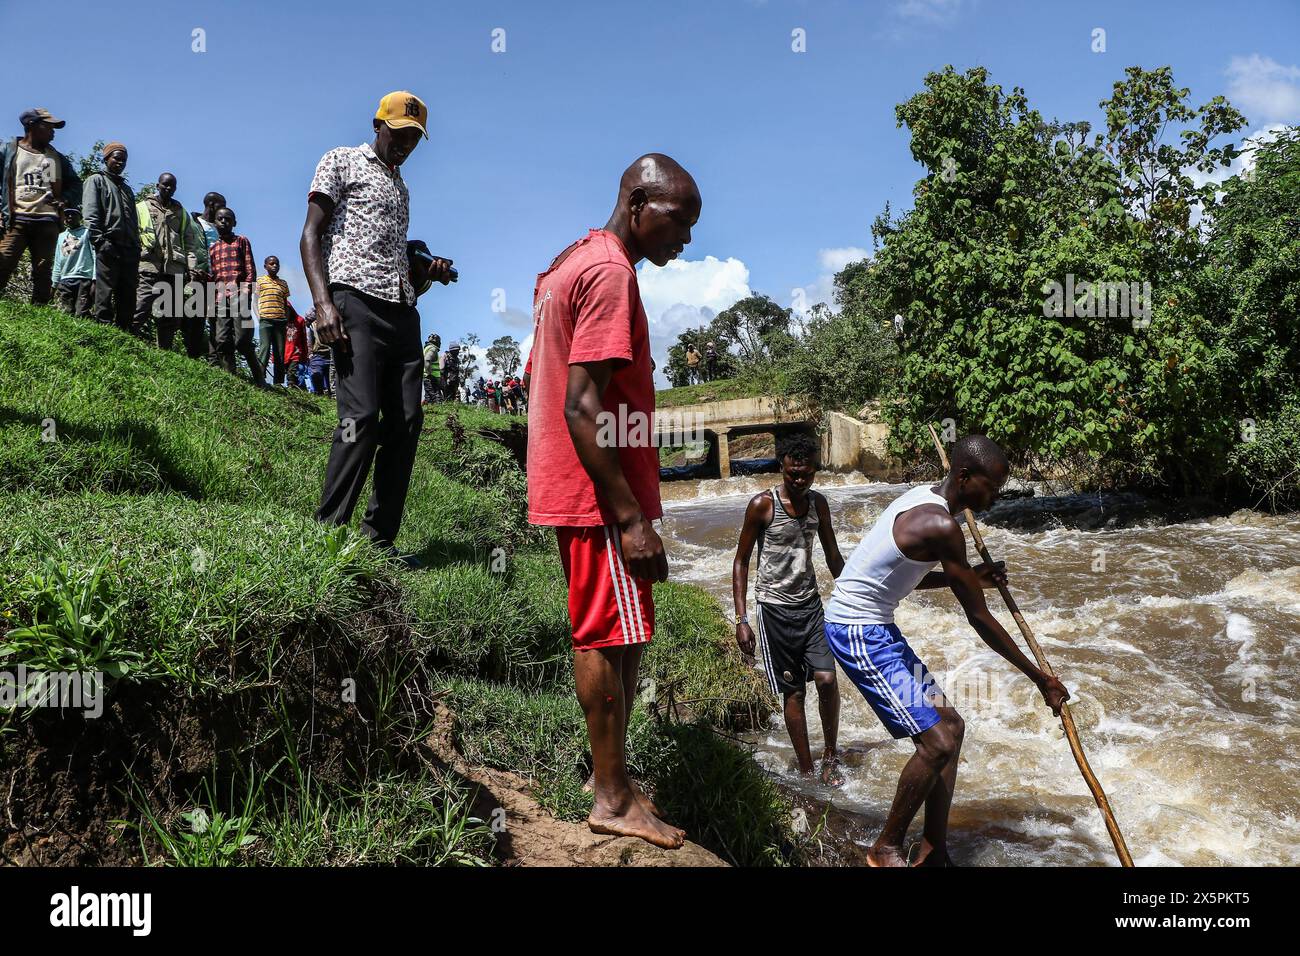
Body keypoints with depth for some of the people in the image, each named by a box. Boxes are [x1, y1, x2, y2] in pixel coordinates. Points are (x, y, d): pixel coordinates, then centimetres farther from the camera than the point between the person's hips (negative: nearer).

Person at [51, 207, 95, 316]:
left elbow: (95, 256, -4)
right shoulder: (61, 236, 22)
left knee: (81, 314, -14)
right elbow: (57, 262, 23)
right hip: (65, 280, 5)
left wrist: (95, 279, -14)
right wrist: (55, 284, 16)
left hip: (84, 279, -5)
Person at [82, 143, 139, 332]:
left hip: (129, 249, 6)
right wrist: (100, 240, -15)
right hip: (108, 247, -6)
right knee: (105, 295, -10)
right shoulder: (96, 180, 10)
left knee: (128, 298, 1)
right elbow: (90, 213, -3)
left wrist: (137, 248, 10)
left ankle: (125, 332, 2)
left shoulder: (127, 189, 28)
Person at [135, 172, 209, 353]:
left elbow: (189, 242, 17)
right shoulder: (142, 207, 14)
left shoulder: (181, 213, 23)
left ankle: (164, 353, 6)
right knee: (141, 310, -17)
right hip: (149, 266, -3)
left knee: (171, 316, 2)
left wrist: (192, 265, 2)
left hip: (175, 270, 4)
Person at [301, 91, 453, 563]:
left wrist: (427, 270, 10)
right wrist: (323, 303, -17)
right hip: (356, 302, -7)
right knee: (362, 416, -18)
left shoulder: (401, 187, 30)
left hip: (402, 310, 7)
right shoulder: (341, 162, 9)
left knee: (407, 421, -1)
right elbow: (311, 237, -2)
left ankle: (380, 540, 4)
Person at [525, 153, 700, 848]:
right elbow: (583, 407, -23)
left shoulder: (567, 265, 17)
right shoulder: (610, 271, -15)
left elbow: (541, 385, 21)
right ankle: (613, 800, 11)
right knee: (613, 638, -1)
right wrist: (631, 517, -23)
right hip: (601, 490, -10)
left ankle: (608, 773, 28)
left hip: (571, 489, 10)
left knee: (608, 636, 17)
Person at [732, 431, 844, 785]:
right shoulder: (762, 505, -10)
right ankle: (806, 769, 13)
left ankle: (830, 754, 13)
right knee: (793, 691, 1)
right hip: (774, 607, -3)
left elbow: (833, 556, 15)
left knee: (827, 679, -9)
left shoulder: (817, 503, 5)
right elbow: (741, 561, -5)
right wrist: (741, 619, -10)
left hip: (810, 603, 4)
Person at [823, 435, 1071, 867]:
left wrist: (971, 576, 12)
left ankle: (933, 853, 20)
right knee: (937, 742, -12)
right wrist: (1040, 679, -8)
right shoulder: (941, 525, -23)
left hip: (875, 629, 11)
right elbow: (979, 619, -17)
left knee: (950, 725, 13)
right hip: (857, 632, -11)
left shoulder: (923, 499, 8)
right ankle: (886, 850, 9)